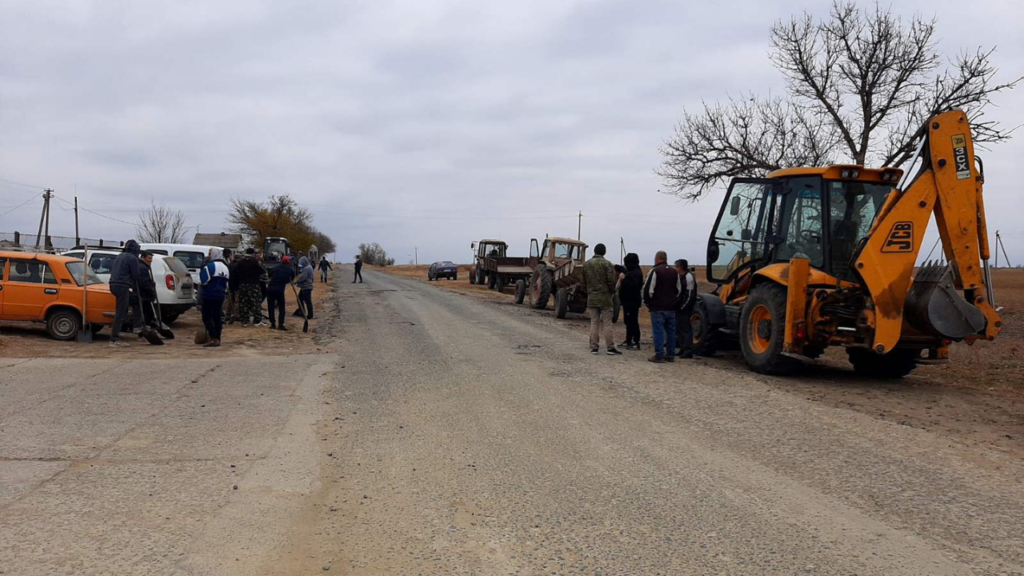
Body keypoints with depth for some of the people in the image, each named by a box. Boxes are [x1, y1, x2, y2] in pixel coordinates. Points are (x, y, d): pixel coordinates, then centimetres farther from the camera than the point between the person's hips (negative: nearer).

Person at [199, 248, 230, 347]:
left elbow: (204, 280, -19)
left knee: (207, 317, -6)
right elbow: (226, 281, 20)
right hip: (220, 295, 9)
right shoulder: (225, 267, 16)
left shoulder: (210, 266, -14)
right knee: (217, 317, 12)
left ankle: (213, 339, -14)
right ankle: (217, 339, 13)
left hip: (210, 295, -9)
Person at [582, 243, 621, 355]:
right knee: (607, 323, 0)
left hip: (591, 297, 4)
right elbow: (612, 281, -11)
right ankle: (610, 347, 1)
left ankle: (594, 347, 8)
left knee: (594, 323, 8)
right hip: (605, 297, -4)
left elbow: (584, 281, 10)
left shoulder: (586, 264, 6)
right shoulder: (606, 264, -10)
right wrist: (612, 291, 6)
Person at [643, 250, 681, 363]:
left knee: (658, 331, -4)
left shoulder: (654, 271, -11)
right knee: (671, 331, 11)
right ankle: (670, 355, 15)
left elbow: (648, 289, -14)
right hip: (671, 307, 6)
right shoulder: (674, 272, 12)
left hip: (658, 307, -6)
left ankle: (659, 355, -6)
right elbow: (678, 290, 18)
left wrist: (647, 302, 0)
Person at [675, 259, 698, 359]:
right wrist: (677, 307, 12)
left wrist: (682, 308, -16)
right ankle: (683, 349, 19)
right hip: (679, 309, 10)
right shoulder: (680, 277, 16)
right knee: (679, 329, 13)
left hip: (684, 309, -10)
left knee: (686, 329, -8)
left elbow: (690, 296, -18)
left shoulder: (689, 277, -14)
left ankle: (688, 351, -7)